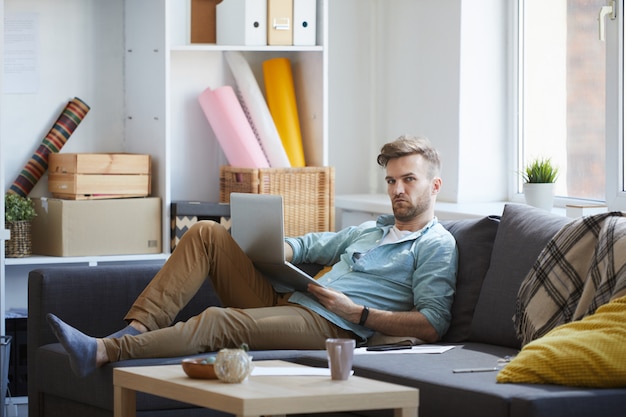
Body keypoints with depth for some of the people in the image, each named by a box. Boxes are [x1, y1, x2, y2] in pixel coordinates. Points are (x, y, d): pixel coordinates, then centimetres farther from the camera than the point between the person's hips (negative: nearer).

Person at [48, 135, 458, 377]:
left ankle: (102, 353, -41)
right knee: (206, 234, -3)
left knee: (220, 321, -32)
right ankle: (137, 328, -19)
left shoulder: (436, 246, 3)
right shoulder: (371, 230, 29)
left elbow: (433, 325, -10)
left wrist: (357, 313, -14)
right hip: (284, 301, 9)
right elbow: (308, 246, 34)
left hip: (328, 326, -9)